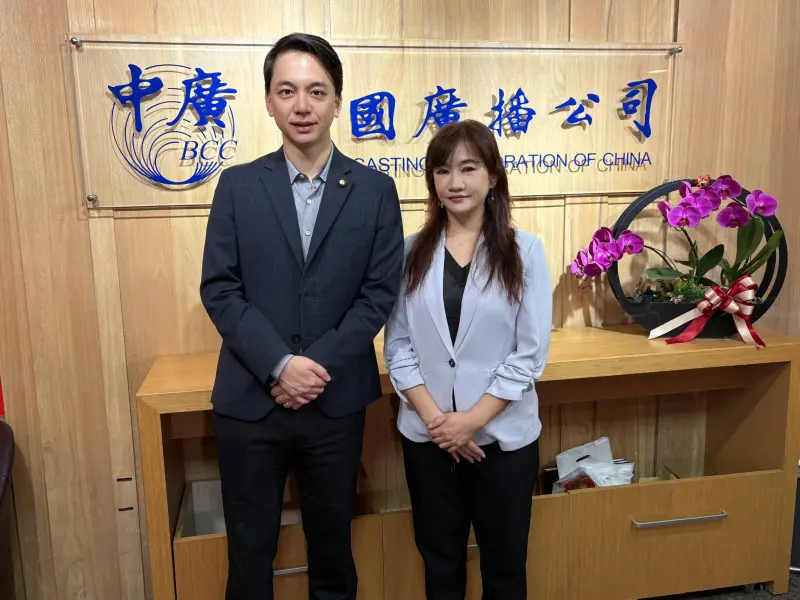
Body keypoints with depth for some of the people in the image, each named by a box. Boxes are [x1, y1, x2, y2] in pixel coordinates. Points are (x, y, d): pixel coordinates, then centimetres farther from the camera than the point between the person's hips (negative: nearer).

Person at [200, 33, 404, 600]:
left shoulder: (375, 189, 1)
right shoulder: (237, 185, 2)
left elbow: (380, 292, -4)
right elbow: (219, 289, -4)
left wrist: (317, 365, -13)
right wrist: (280, 364, -16)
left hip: (336, 401, 0)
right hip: (249, 400, 1)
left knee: (333, 541, 17)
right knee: (250, 549, 14)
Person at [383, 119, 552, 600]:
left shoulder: (525, 250, -6)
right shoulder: (412, 251, 0)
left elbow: (531, 353, -9)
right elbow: (397, 345, -1)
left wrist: (471, 419, -14)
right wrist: (435, 417, -12)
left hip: (503, 435, -1)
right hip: (427, 435, 2)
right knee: (439, 561, 18)